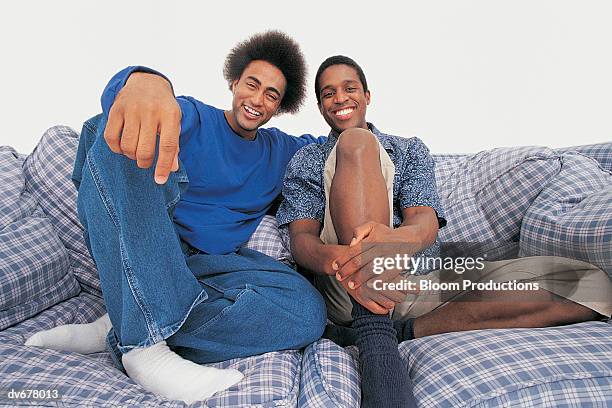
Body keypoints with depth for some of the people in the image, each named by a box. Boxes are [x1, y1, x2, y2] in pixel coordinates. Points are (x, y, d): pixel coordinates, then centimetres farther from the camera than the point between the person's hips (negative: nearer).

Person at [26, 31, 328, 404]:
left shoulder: (280, 151, 17)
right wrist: (143, 81, -45)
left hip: (210, 265, 3)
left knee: (308, 311, -23)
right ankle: (145, 343, -34)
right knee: (117, 135, -27)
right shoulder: (194, 118, 2)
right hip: (130, 253, -2)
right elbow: (120, 95, -20)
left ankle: (119, 332, -22)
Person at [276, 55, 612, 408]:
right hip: (349, 285, -2)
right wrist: (337, 259, -26)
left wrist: (400, 239, -28)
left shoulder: (411, 149, 20)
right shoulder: (306, 161, 17)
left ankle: (407, 330, -20)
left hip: (424, 280, 3)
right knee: (355, 141, -21)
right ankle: (375, 337, -30)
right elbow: (300, 239, 1)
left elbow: (427, 221, 0)